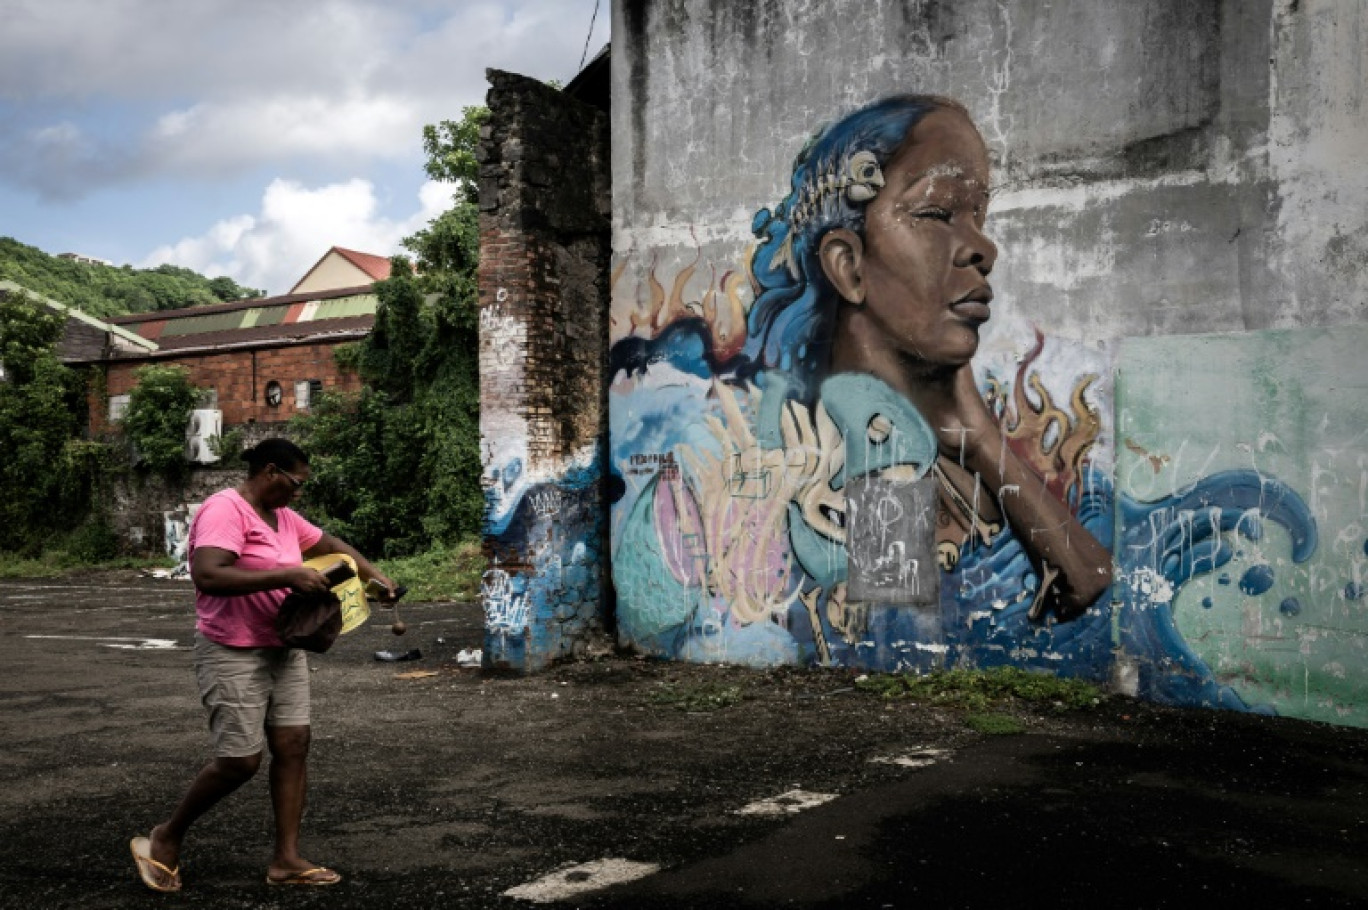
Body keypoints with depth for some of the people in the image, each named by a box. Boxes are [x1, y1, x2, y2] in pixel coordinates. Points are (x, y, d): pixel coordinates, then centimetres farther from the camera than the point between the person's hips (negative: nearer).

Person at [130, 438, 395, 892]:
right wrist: (286, 576, -31)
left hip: (283, 650, 9)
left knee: (293, 745, 3)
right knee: (241, 759, -5)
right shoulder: (224, 509, -18)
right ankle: (165, 839, 18)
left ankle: (286, 859, 10)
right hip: (232, 654, -9)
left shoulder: (282, 516, 10)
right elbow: (207, 576, -31)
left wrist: (372, 574, 11)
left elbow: (329, 543, 24)